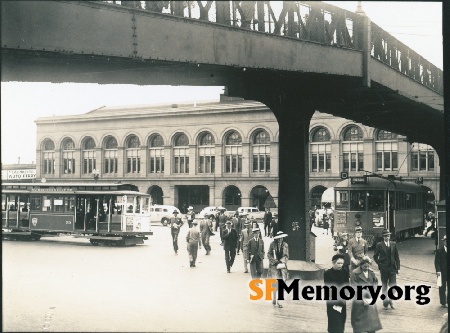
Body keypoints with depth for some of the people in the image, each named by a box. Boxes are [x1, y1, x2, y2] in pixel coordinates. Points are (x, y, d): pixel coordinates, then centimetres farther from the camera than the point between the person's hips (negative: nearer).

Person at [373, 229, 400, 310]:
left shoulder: (393, 244, 5)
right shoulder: (379, 245, -3)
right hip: (384, 268, -2)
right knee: (384, 286, 7)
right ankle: (385, 303, 18)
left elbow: (397, 256, 8)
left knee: (393, 285, -4)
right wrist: (380, 264, -4)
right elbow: (375, 256, 3)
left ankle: (390, 300, 18)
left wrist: (398, 267, 5)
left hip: (392, 268, 2)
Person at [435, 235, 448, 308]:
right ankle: (443, 302, 10)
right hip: (442, 273, -3)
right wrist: (438, 271, -19)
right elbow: (437, 262, -7)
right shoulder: (439, 251, -2)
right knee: (442, 288, 3)